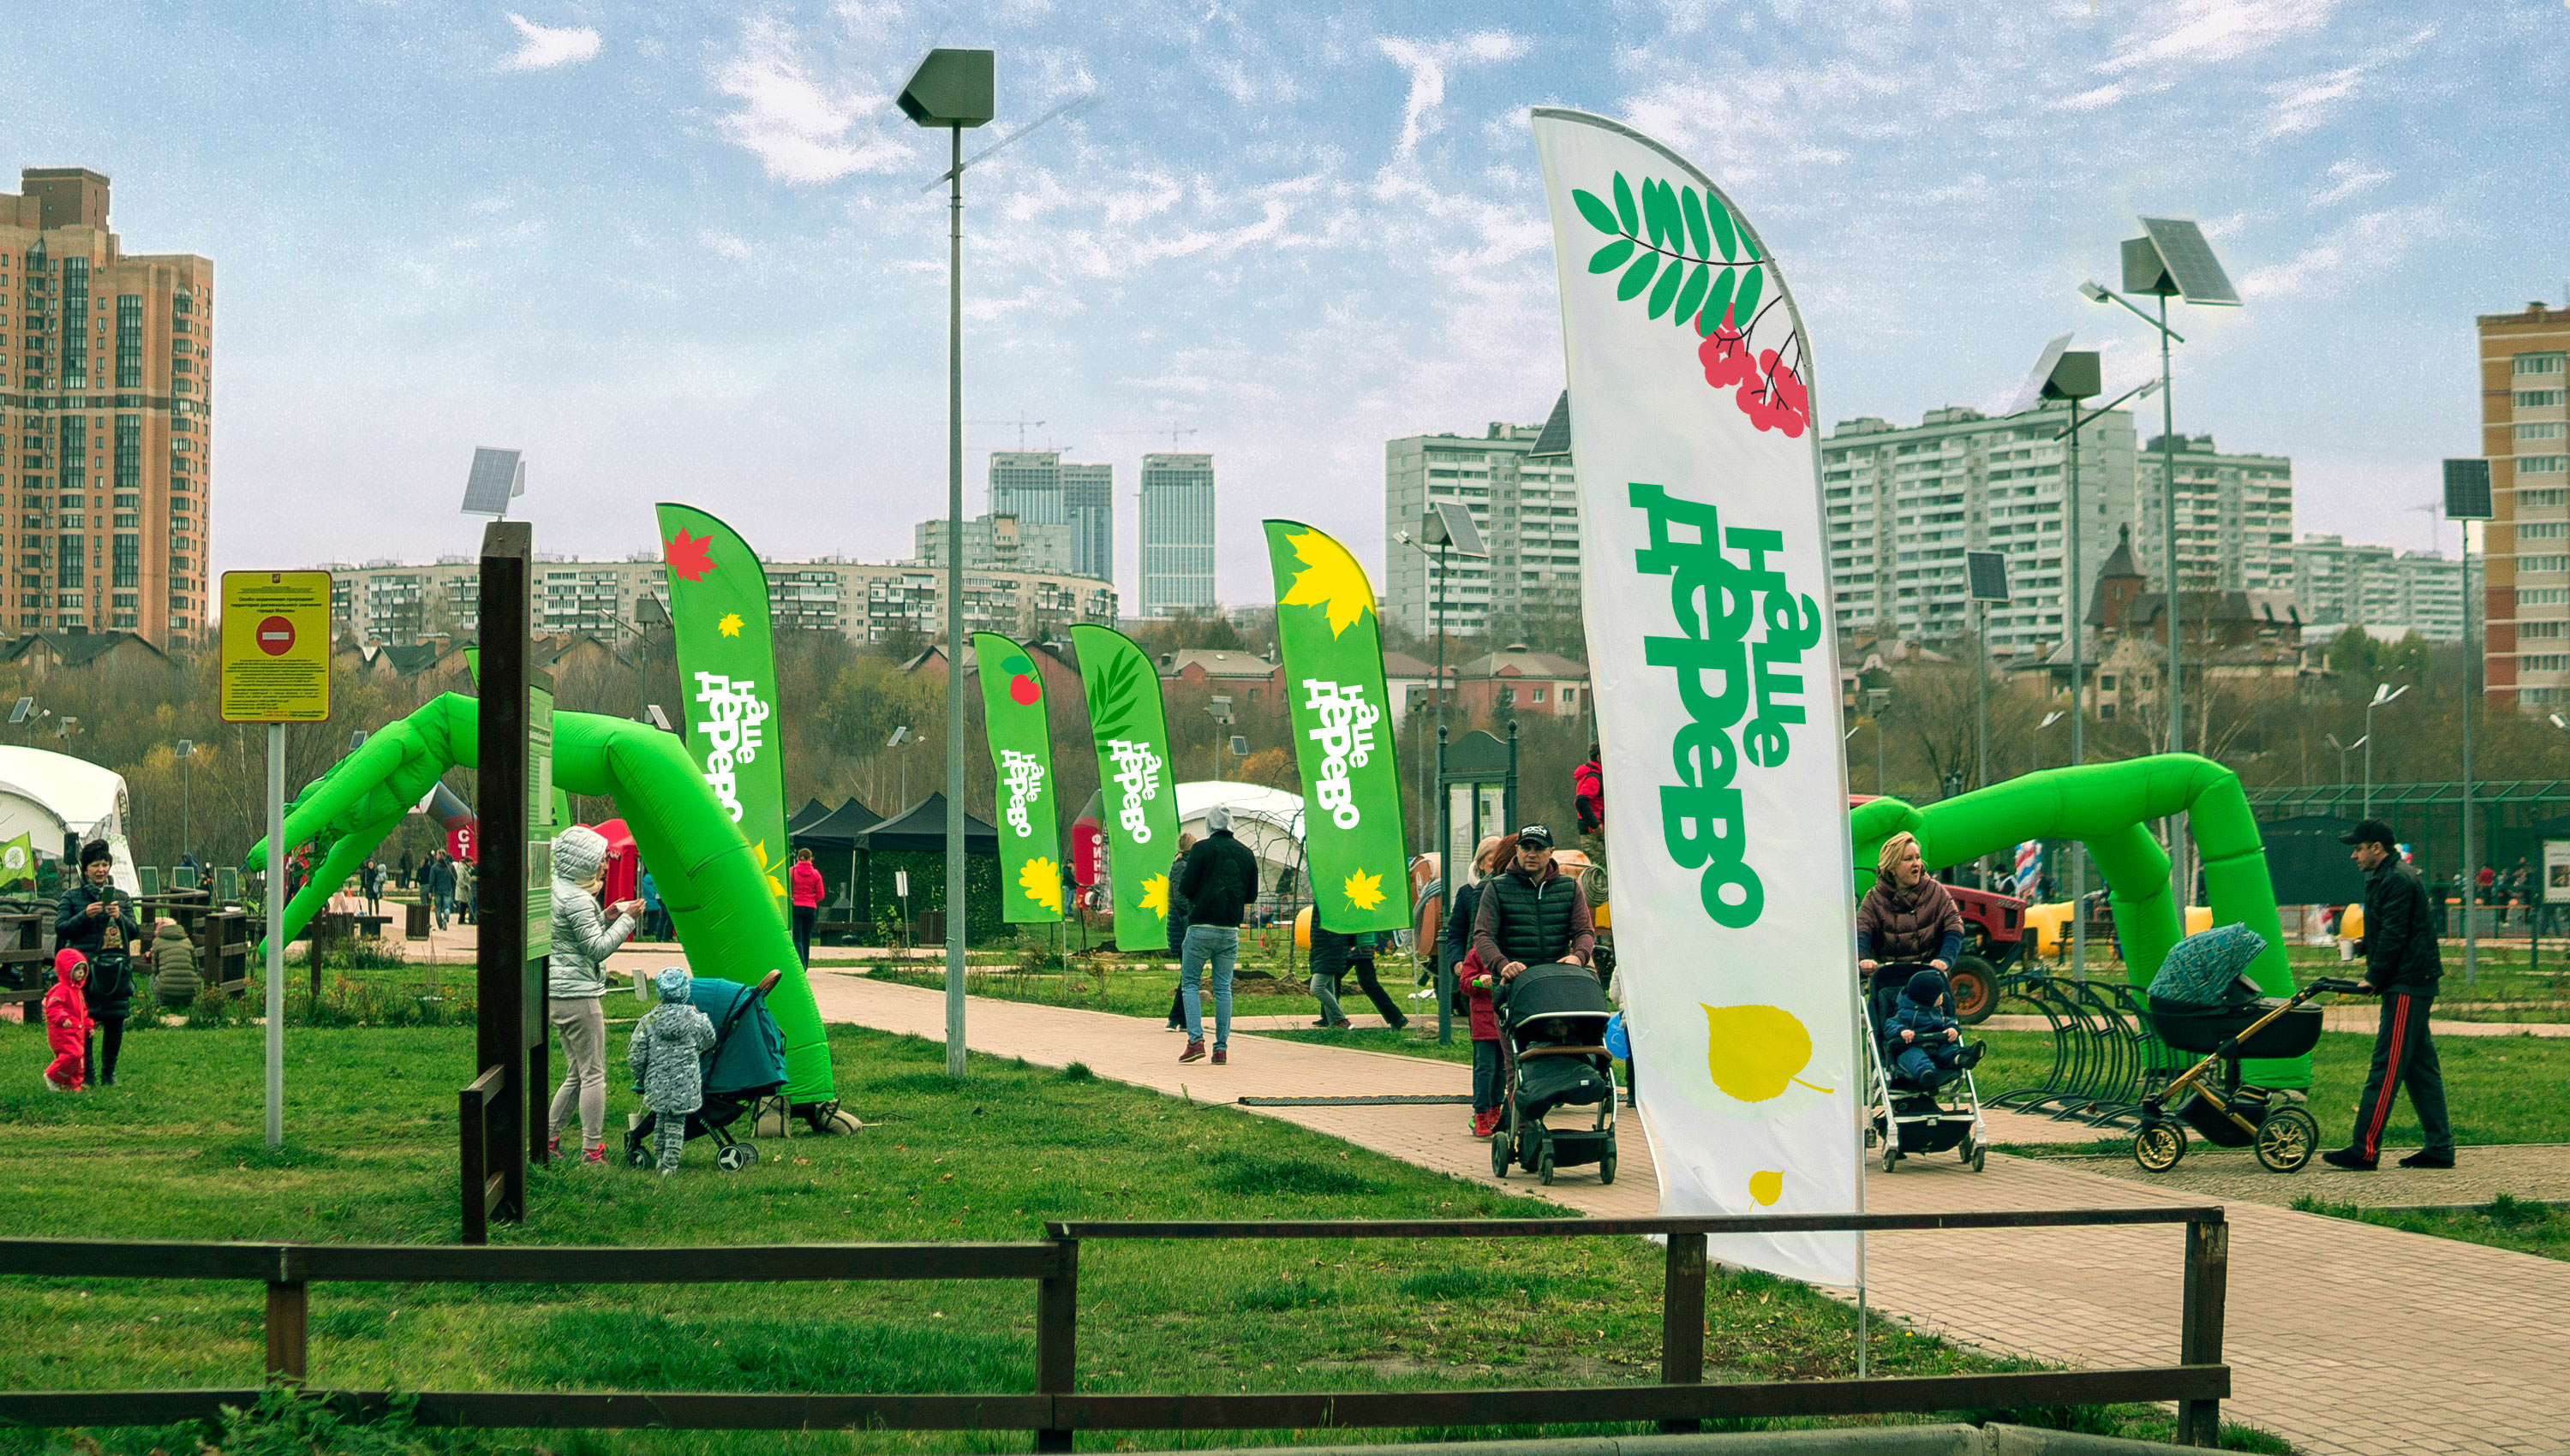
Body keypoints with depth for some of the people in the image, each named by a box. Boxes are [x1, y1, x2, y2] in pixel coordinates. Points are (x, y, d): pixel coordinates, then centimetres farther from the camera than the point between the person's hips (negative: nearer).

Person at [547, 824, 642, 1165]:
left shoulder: (556, 890, 15)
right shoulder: (576, 899, -17)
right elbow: (598, 948, -18)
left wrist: (607, 917, 12)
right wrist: (626, 919, -11)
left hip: (558, 995, 10)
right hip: (578, 995, -10)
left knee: (576, 1075, 17)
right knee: (593, 1074, -3)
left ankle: (548, 1140, 20)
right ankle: (592, 1150, 0)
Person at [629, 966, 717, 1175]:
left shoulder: (649, 1020, -3)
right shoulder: (695, 1018, -5)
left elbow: (635, 1056, -1)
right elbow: (709, 1043, 13)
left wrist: (640, 1079, 14)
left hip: (657, 1083, 2)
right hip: (686, 1085, -2)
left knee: (660, 1120, 17)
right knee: (676, 1123, 4)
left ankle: (661, 1160, 26)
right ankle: (670, 1164, 1)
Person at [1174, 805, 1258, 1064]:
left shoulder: (1203, 848, -6)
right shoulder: (1245, 853, 9)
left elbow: (1185, 888, -9)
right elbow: (1251, 895, 13)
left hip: (1201, 927, -4)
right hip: (1231, 930, 4)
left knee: (1190, 983, 5)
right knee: (1223, 988, 8)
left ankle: (1196, 1040, -9)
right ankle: (1221, 1048, 3)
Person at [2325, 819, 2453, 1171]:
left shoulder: (2397, 881, -15)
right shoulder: (2388, 877, 18)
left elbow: (2394, 936, -19)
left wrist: (2374, 978, -16)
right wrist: (2365, 944, 14)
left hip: (2405, 989, -11)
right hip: (2416, 984, 11)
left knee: (2387, 1067, -10)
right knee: (2420, 1066, 11)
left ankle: (2365, 1150, -11)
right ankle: (2440, 1148, 13)